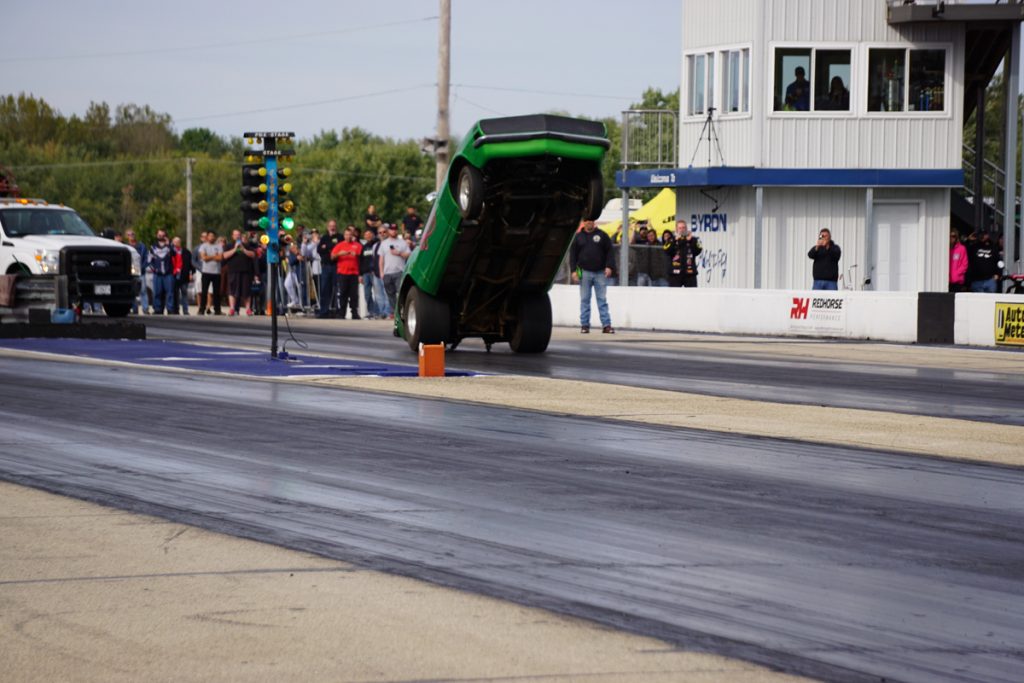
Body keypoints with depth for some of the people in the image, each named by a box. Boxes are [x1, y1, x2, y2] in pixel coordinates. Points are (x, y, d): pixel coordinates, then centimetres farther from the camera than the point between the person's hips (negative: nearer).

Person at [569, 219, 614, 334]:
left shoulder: (602, 235, 6)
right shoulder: (578, 237, 7)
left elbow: (609, 251, 4)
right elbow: (573, 254, 6)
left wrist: (608, 266, -7)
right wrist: (573, 270, -3)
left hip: (600, 273, -1)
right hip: (585, 272, 1)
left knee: (602, 299, 0)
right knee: (584, 300, 3)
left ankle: (606, 325, -1)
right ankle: (584, 325, 6)